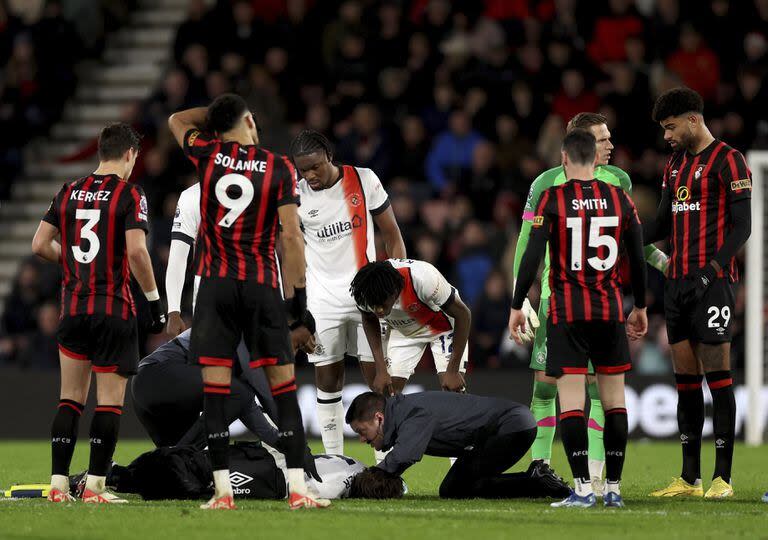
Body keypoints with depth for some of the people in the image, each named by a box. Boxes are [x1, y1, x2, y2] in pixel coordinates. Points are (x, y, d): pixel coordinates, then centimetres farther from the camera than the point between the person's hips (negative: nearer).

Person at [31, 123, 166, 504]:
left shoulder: (69, 192, 8)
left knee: (70, 397, 10)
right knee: (110, 399, 1)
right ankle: (95, 487, -2)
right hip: (114, 309, -5)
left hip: (73, 307, 5)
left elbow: (40, 244, 8)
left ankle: (58, 484, 7)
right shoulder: (129, 194, -8)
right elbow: (136, 251, -17)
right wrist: (155, 300, -8)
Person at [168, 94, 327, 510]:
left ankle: (222, 491, -3)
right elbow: (290, 234, -5)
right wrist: (297, 291, 1)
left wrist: (218, 112, 25)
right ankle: (297, 488, -4)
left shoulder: (208, 156, 3)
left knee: (215, 391, 1)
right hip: (262, 287, -1)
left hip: (215, 287, 1)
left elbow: (177, 121, 25)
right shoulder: (279, 168, -1)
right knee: (283, 388, 2)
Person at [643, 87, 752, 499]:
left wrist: (714, 267, -21)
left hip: (712, 281, -8)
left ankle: (722, 477, -7)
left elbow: (742, 226, -11)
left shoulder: (727, 161, -6)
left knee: (716, 376, -8)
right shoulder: (676, 164, 18)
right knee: (685, 377, 7)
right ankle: (690, 478, 9)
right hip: (677, 281, 8)